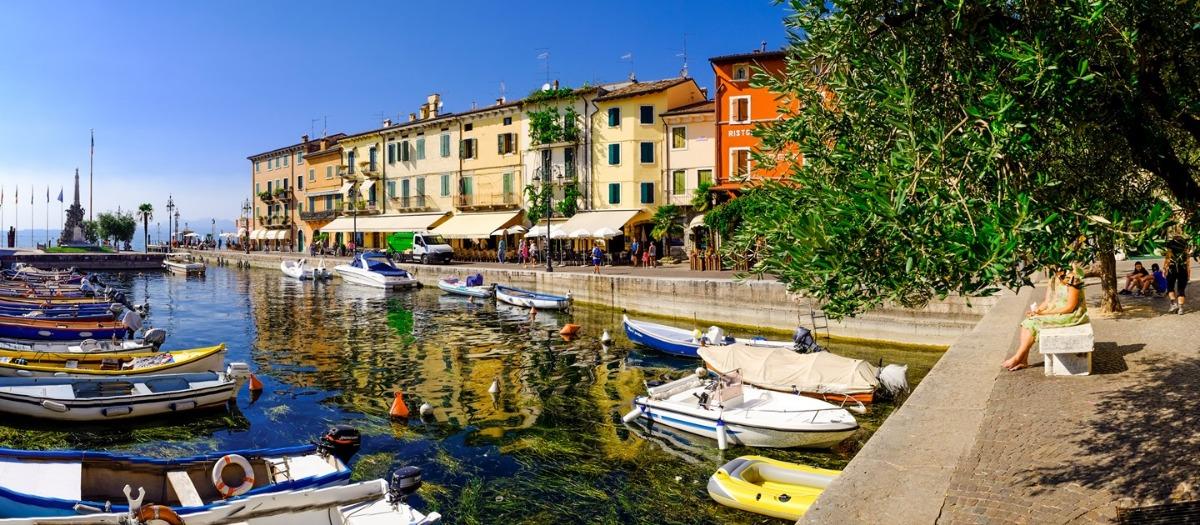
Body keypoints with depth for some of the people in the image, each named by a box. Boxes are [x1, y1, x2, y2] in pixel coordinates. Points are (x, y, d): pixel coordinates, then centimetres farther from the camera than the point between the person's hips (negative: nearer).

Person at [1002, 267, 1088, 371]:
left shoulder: (1072, 279, -18)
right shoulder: (1053, 280, 9)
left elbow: (1070, 307, -21)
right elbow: (1047, 301, 8)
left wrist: (1044, 312, -21)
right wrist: (1036, 310, -12)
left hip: (1071, 315, -8)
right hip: (1054, 313, 8)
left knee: (1033, 323, -21)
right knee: (1027, 321, -13)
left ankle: (1018, 358, -11)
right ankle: (1023, 360, -15)